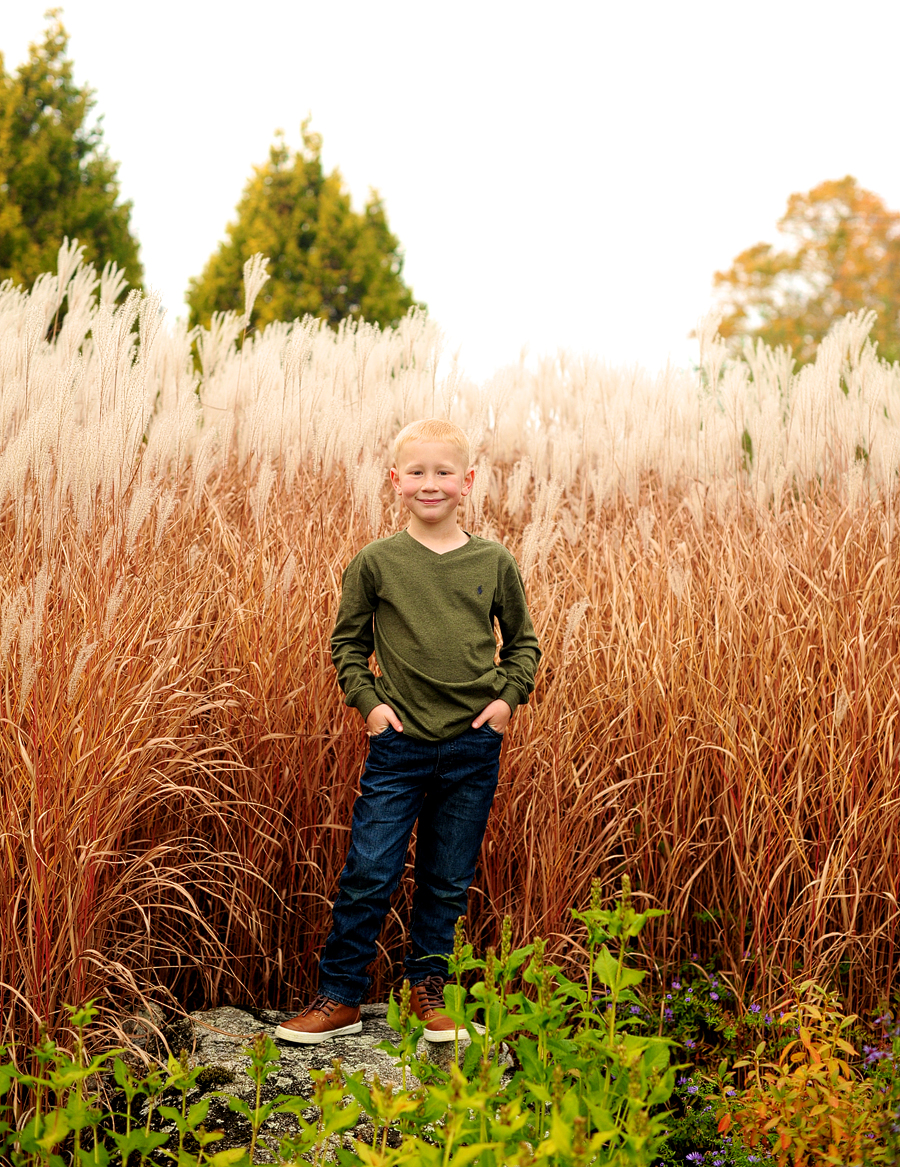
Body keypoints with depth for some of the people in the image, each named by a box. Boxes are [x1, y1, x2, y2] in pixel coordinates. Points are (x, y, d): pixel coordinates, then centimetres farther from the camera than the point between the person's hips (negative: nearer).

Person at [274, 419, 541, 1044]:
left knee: (449, 881, 12)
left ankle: (428, 991, 28)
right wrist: (368, 700, -4)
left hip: (474, 746, 1)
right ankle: (341, 997, 15)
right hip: (399, 741, -1)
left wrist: (509, 695, -2)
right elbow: (347, 643, 8)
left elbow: (523, 642, 13)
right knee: (368, 875, 0)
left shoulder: (495, 563, 1)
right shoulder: (376, 562, -3)